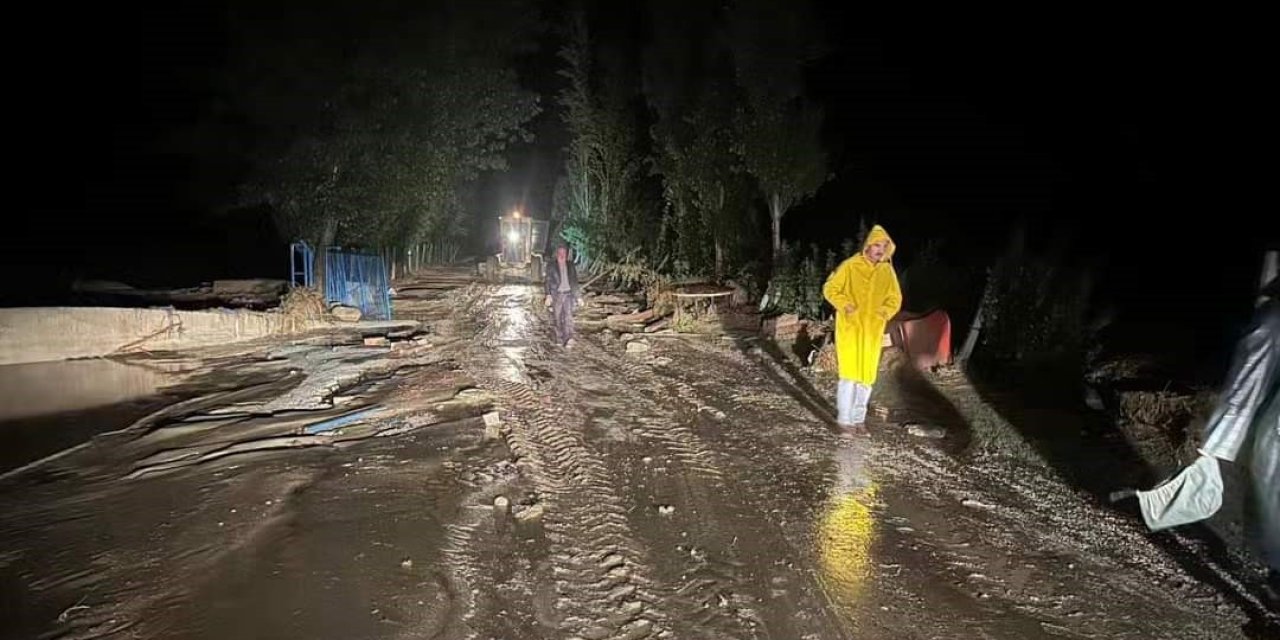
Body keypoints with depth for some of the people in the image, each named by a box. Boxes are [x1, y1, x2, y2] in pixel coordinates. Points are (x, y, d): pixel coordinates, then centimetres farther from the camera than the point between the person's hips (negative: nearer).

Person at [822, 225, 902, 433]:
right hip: (850, 328, -4)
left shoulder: (887, 271, 3)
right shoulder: (850, 266, -9)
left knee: (867, 375, 9)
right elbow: (830, 288, -5)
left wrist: (885, 312, -7)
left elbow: (895, 298, 12)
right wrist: (845, 305, -18)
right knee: (849, 373, -5)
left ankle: (858, 417, 21)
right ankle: (844, 418, 6)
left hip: (873, 331, 4)